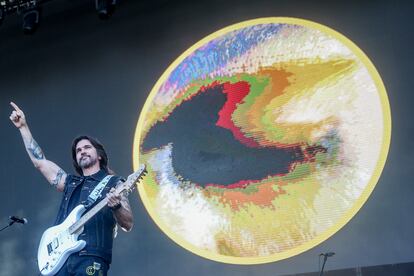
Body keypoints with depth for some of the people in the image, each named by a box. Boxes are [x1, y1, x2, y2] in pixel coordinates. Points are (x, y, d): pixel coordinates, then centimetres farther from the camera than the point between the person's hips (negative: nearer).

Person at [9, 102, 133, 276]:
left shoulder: (113, 183, 10)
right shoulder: (69, 182, 24)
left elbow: (128, 225, 2)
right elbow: (39, 161, 25)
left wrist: (116, 206, -19)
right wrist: (23, 127, 26)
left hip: (91, 259, -5)